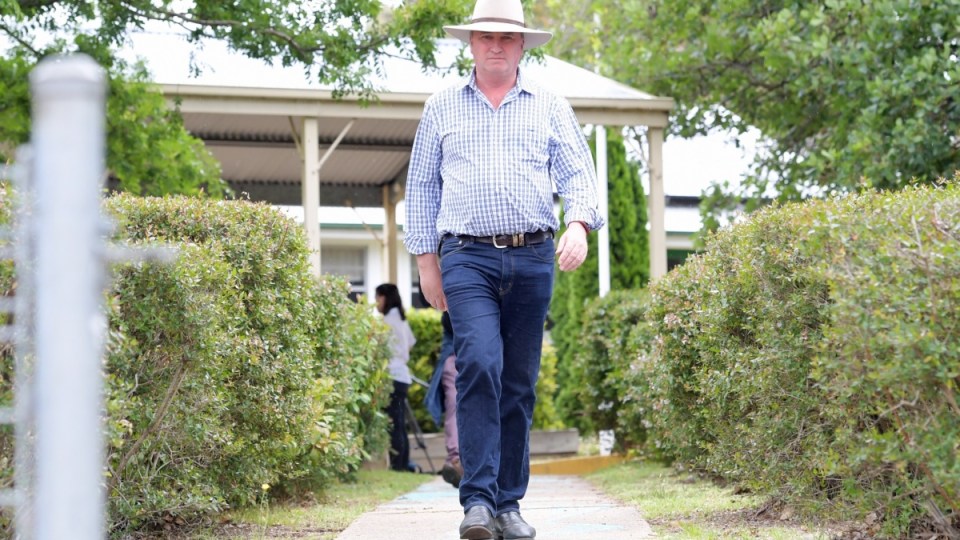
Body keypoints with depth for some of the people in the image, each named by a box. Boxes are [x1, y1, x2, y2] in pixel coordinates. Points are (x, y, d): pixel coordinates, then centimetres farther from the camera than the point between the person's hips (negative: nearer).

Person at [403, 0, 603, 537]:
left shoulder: (549, 105, 12)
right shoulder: (442, 107, 12)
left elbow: (577, 170, 5)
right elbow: (422, 186, 14)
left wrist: (579, 223, -14)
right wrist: (426, 259, 9)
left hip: (533, 258, 2)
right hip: (467, 256, -1)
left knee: (520, 383, 4)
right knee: (479, 364, -19)